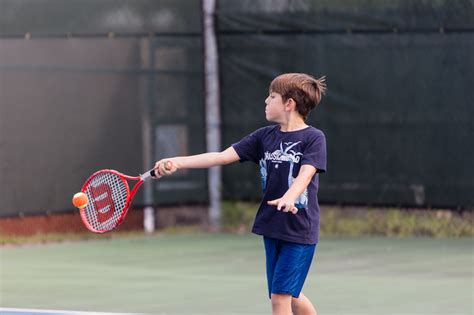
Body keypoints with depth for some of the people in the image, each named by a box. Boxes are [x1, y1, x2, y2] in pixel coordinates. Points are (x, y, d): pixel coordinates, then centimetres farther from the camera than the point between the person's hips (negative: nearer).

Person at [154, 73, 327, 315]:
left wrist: (289, 197, -42)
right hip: (272, 228, 6)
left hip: (299, 230, -6)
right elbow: (223, 156, 4)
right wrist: (177, 162, -5)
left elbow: (305, 174, -22)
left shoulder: (314, 138, -7)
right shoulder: (264, 136, 8)